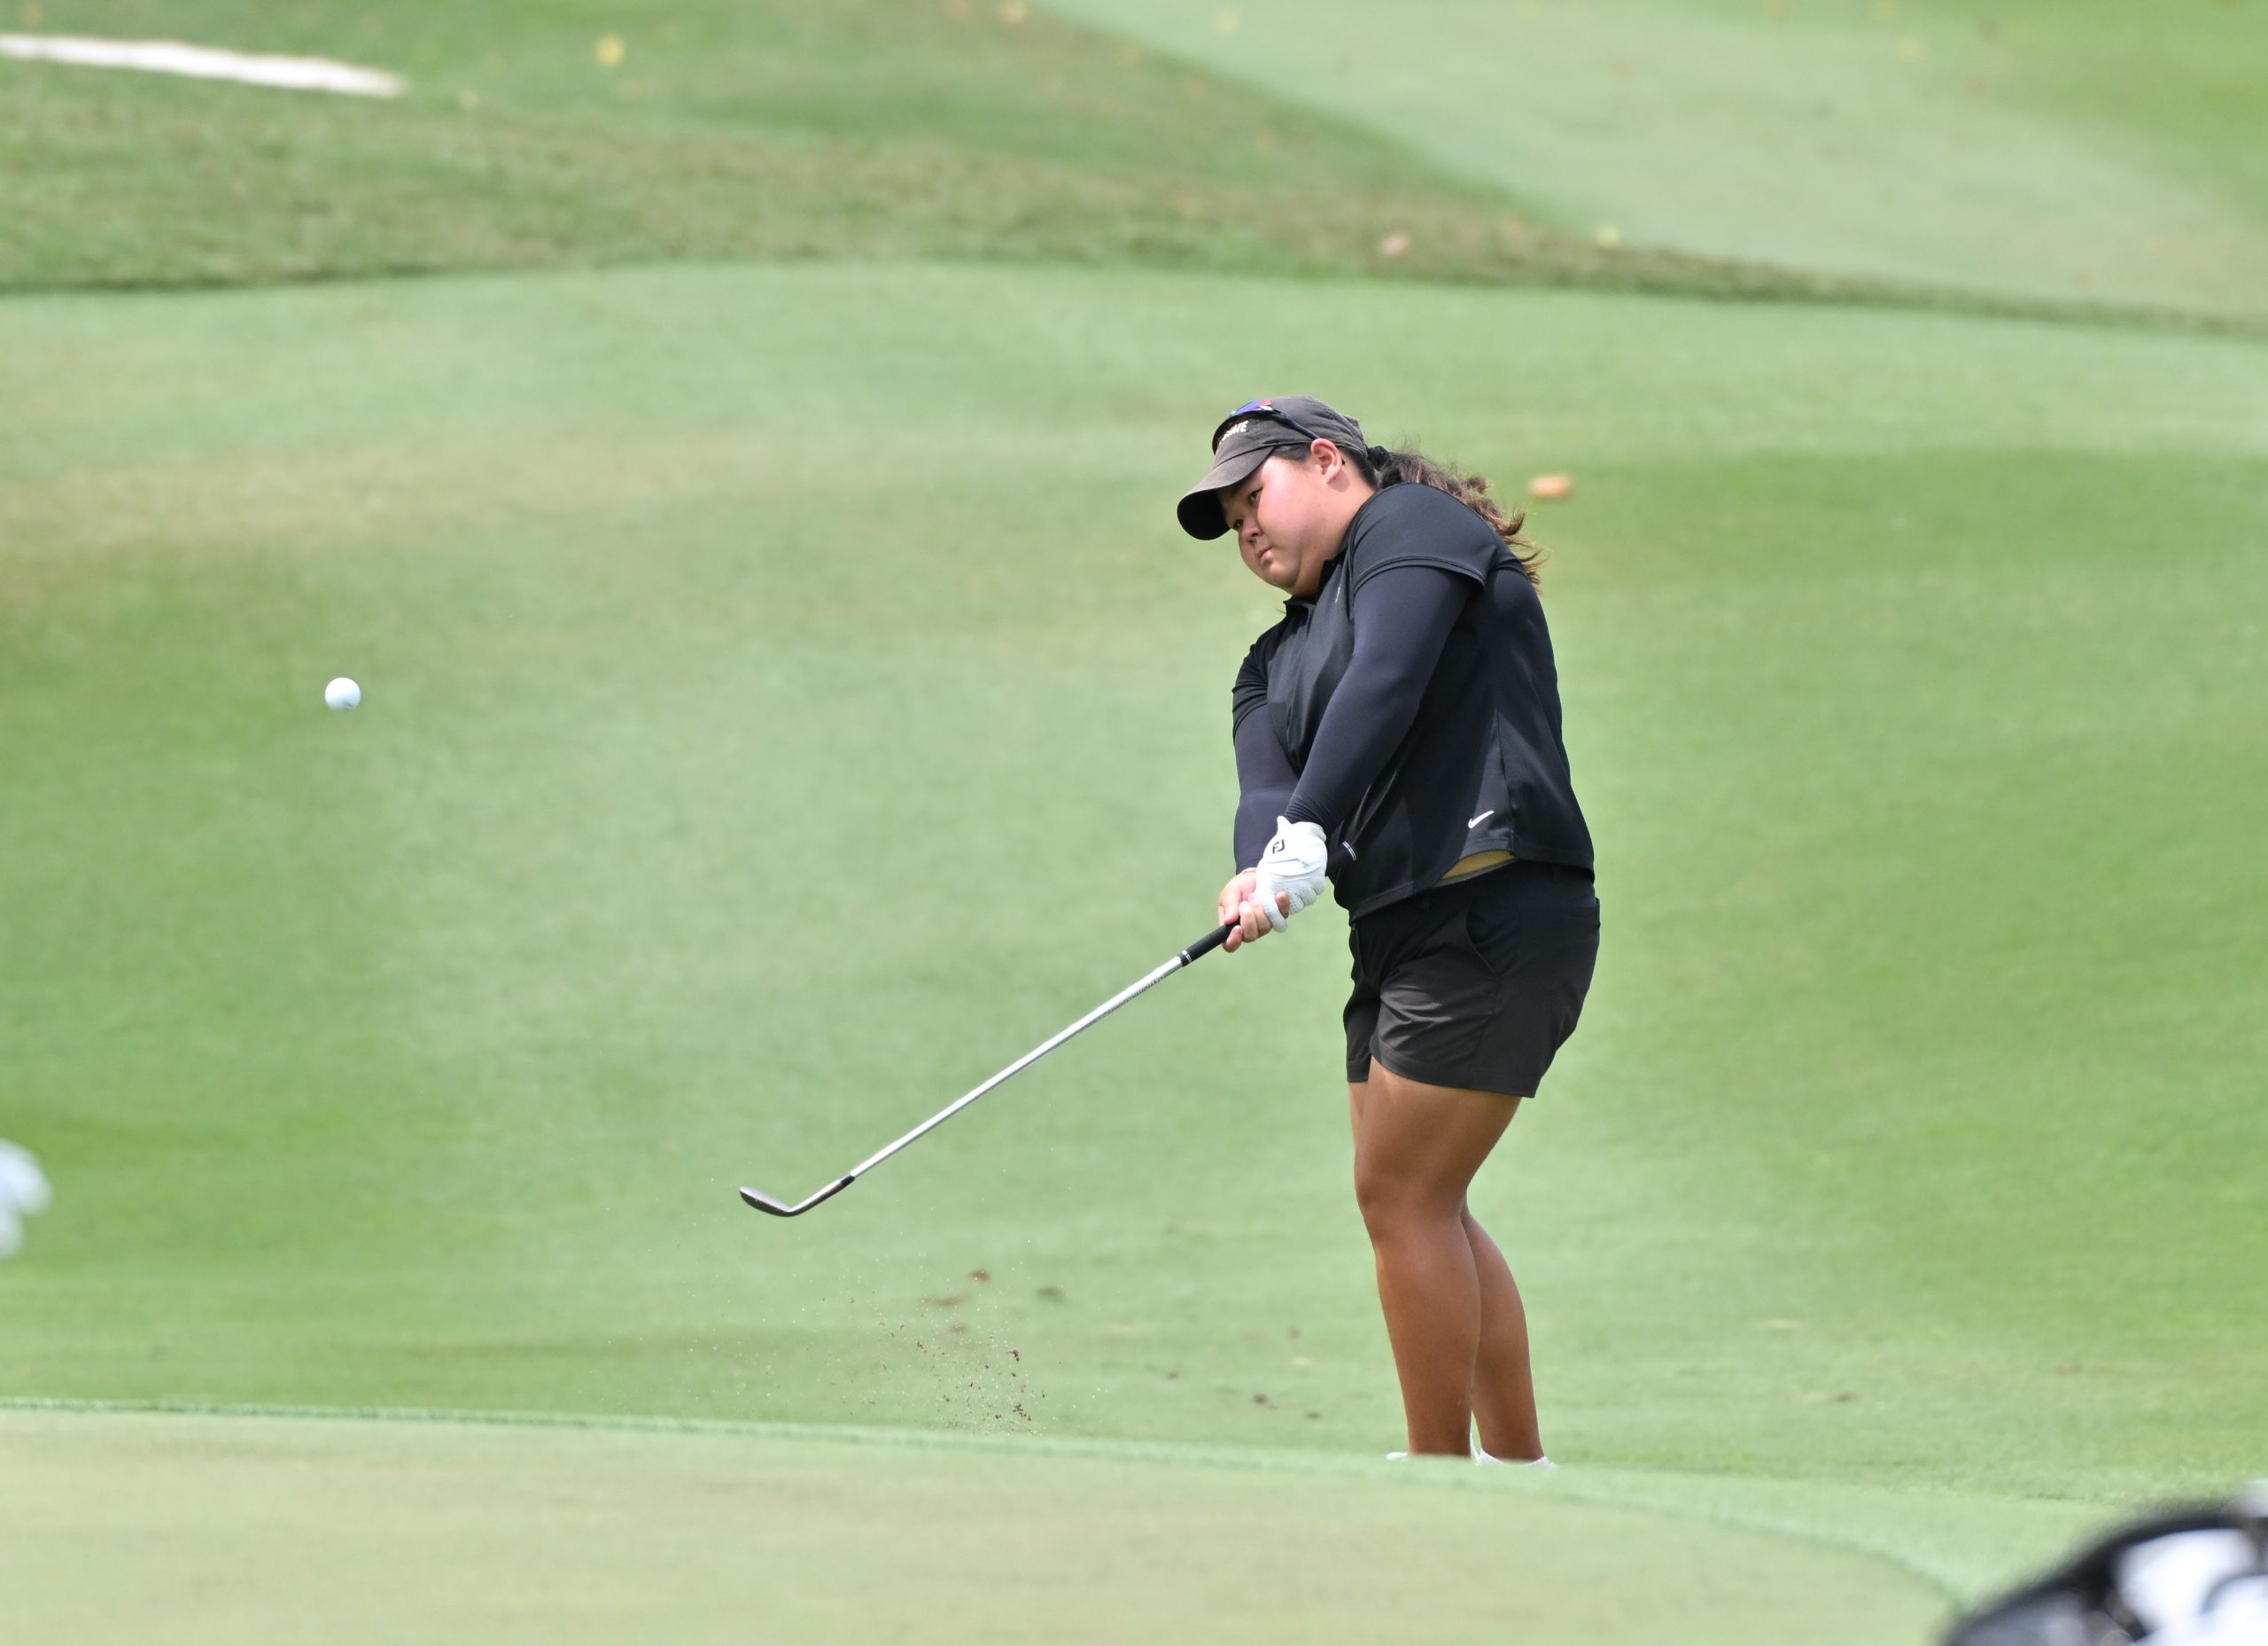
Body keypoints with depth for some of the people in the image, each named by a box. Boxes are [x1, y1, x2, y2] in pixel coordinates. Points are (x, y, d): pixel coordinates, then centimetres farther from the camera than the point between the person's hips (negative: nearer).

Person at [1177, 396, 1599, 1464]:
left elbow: (1384, 684, -16)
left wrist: (1307, 836, -25)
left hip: (1495, 910, -9)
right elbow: (1267, 788, 4)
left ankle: (1440, 1478, -3)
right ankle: (1519, 1468, 17)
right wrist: (1262, 874, -19)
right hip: (1401, 935, 9)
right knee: (1412, 1204, 9)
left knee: (1404, 1194, -9)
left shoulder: (1411, 525, 1)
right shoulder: (1277, 662, 23)